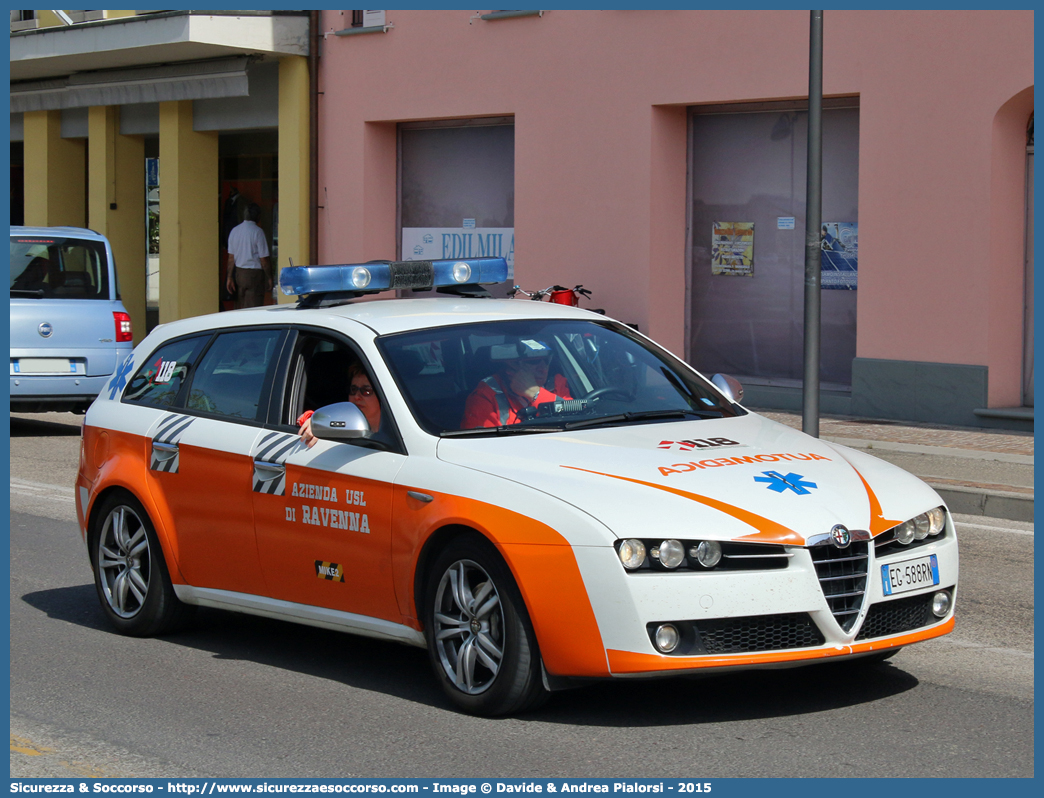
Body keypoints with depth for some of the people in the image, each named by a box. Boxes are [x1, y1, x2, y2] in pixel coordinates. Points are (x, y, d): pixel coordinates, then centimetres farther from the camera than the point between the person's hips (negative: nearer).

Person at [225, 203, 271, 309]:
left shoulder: (234, 231, 5)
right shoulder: (258, 232, -12)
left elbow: (231, 258, 8)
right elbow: (263, 259, -11)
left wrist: (229, 277, 13)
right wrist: (269, 278, -1)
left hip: (238, 273, 6)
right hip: (255, 274, -6)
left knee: (240, 308, 11)